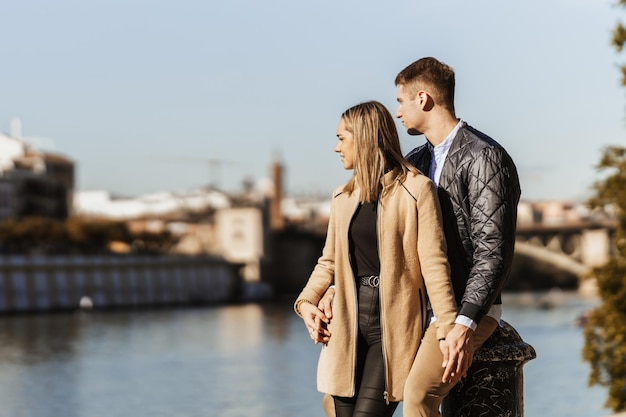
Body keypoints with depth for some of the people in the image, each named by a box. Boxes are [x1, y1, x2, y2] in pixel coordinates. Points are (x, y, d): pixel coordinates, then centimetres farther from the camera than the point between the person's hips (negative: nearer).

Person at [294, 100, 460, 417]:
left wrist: (448, 330, -15)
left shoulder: (416, 190, -4)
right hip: (348, 324, 6)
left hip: (394, 327, -6)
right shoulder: (342, 197, 14)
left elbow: (434, 265, -9)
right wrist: (306, 302, 3)